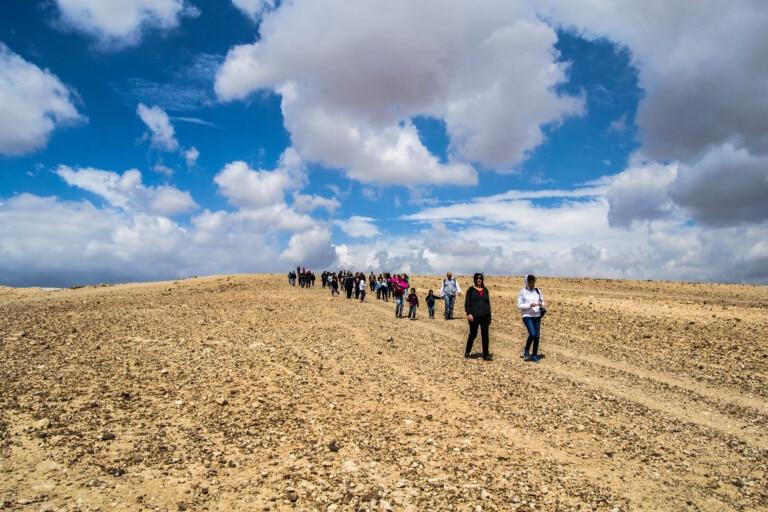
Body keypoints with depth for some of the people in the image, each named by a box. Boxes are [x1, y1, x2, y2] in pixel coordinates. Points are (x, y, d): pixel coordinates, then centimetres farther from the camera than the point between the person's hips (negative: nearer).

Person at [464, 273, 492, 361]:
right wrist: (468, 314, -16)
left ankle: (486, 355, 5)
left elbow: (488, 303, 18)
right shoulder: (471, 290, 1)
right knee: (473, 334, 6)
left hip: (484, 316, 4)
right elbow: (467, 303, -4)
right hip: (474, 316, -3)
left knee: (485, 335, 0)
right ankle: (467, 352, 23)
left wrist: (489, 316, 14)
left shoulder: (485, 290, 13)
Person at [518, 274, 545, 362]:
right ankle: (526, 351, 4)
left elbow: (542, 301, 14)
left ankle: (534, 355, 15)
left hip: (537, 316, 4)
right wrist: (530, 305, -20)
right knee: (532, 334, -19)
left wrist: (541, 304, -9)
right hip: (527, 316, -4)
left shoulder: (537, 291, 8)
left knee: (537, 336, 2)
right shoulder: (522, 292, -3)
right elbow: (519, 305, -7)